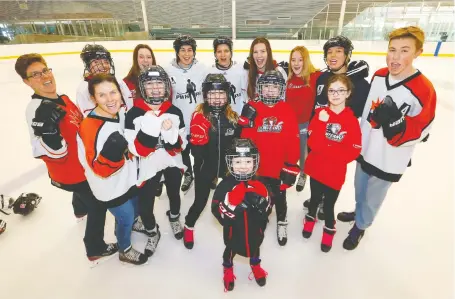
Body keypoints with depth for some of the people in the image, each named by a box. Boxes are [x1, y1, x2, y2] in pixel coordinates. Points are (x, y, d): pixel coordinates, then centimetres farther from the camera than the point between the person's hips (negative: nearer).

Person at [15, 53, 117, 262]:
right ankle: (95, 249, 25)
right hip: (70, 172, -9)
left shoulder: (62, 98, -2)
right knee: (98, 205, 5)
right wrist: (49, 130, -42)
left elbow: (80, 126, 12)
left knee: (83, 191, 38)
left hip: (81, 163, 9)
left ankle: (80, 210, 72)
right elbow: (56, 153, -32)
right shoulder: (38, 111, -29)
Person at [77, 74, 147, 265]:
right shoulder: (90, 128, -31)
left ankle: (123, 229, 62)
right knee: (126, 218, 14)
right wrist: (111, 153, -41)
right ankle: (125, 250, 45)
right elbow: (100, 169, -27)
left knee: (134, 211, 28)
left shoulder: (123, 112, -8)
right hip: (111, 188, -7)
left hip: (128, 178, 7)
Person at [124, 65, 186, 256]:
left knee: (174, 195, 23)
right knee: (144, 206, 2)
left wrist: (170, 133, -28)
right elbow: (136, 149, -20)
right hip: (148, 167, -2)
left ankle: (174, 218, 58)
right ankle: (152, 233, 36)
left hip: (173, 164, 2)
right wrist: (148, 128, -34)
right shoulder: (134, 114, -15)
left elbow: (180, 146, -8)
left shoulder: (175, 112, -9)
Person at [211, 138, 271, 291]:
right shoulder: (226, 184, -24)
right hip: (233, 230, -2)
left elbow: (268, 206, -8)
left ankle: (255, 265, 63)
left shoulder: (259, 184, -16)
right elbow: (216, 208, -24)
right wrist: (230, 207, -41)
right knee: (231, 249, 25)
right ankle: (228, 269, 58)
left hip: (254, 229, 3)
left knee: (255, 247, 29)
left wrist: (262, 203, -29)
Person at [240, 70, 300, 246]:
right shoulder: (253, 109, -6)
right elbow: (246, 138, -3)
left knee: (280, 197, 20)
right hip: (258, 166, 1)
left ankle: (282, 222, 43)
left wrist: (291, 165, -5)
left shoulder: (287, 111, -6)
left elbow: (293, 141, -5)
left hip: (280, 167, 0)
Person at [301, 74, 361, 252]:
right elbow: (313, 143, -16)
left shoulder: (351, 120, -9)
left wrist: (326, 148, -21)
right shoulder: (320, 114, -7)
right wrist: (321, 123, -28)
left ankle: (329, 230, 40)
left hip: (335, 173, -1)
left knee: (329, 205, 11)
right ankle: (311, 218, 51)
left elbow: (354, 151, -13)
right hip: (316, 168, 1)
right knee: (315, 198, 21)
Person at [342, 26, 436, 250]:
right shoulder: (378, 75, -6)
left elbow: (416, 133, -21)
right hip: (365, 150, 5)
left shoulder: (424, 90, -24)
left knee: (372, 199, 16)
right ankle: (359, 212, 56)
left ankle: (360, 227, 43)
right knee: (360, 189, 27)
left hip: (388, 162, -5)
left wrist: (395, 122, -41)